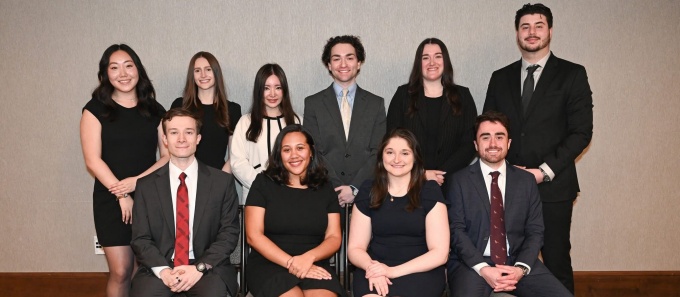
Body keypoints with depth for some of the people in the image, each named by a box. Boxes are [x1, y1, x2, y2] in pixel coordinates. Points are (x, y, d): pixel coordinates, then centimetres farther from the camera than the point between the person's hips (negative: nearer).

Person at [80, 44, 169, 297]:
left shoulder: (155, 111, 8)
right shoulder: (95, 109, 2)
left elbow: (168, 156, 3)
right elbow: (93, 161, -5)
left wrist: (136, 182, -11)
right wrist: (121, 194, -10)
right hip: (111, 200, -2)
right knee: (120, 272, -3)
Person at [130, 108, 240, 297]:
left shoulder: (223, 181, 3)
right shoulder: (146, 185, 7)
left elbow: (229, 232, 0)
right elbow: (141, 238, 4)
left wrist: (200, 267, -13)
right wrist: (163, 270, -13)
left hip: (208, 269, -1)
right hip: (159, 268, 1)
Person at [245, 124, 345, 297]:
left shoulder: (325, 188, 10)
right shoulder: (263, 183, 4)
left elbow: (334, 238, 7)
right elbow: (253, 236, -2)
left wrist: (308, 258, -14)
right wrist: (291, 263, -13)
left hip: (315, 267, 2)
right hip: (269, 265, -2)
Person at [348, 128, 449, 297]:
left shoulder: (430, 191, 0)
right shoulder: (368, 191, 6)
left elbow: (439, 252, -4)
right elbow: (355, 248, 7)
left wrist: (393, 271, -15)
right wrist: (371, 266, -16)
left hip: (420, 272, -1)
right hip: (376, 271, 1)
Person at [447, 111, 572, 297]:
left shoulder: (526, 180, 10)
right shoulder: (460, 180, 2)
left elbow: (535, 231, 7)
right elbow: (456, 230, -4)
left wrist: (521, 268, -10)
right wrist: (483, 269, -16)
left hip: (517, 261, 3)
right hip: (472, 263, -3)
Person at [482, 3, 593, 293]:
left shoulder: (572, 74, 2)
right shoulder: (500, 77, 11)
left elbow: (581, 132, -3)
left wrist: (545, 171, -11)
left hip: (553, 187, -2)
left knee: (556, 261, 4)